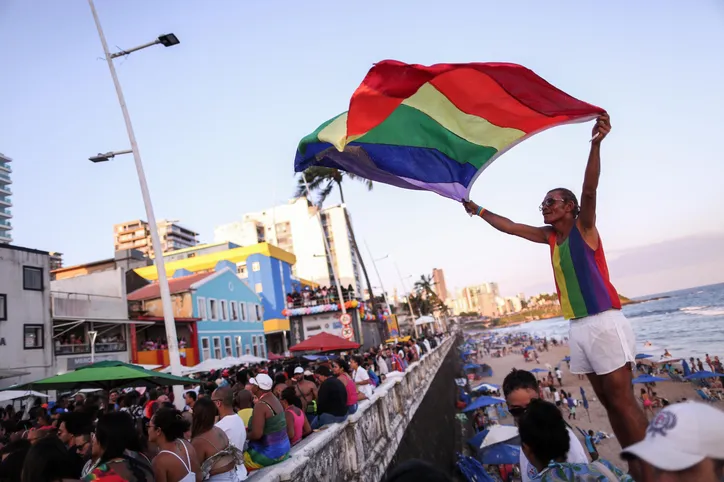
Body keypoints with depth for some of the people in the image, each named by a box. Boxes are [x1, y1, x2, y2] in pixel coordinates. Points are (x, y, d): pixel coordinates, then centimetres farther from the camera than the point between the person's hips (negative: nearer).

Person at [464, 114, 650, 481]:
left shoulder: (583, 227, -4)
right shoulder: (550, 237, 14)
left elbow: (589, 190, -20)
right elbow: (510, 227, 21)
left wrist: (596, 144, -34)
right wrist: (478, 210, 26)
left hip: (604, 323, -7)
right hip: (578, 327, 7)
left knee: (622, 399, -5)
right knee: (608, 401, 11)